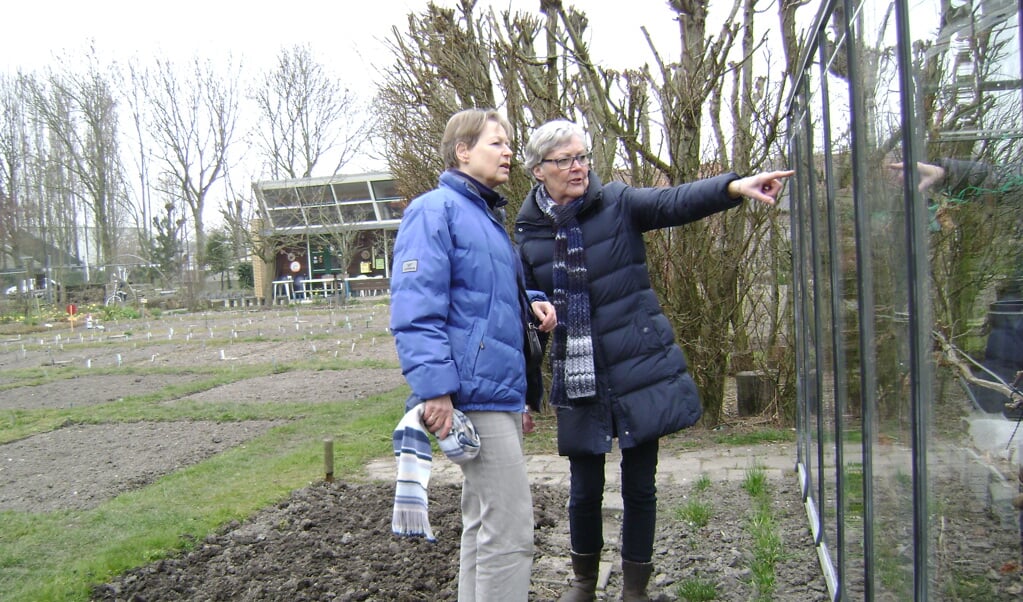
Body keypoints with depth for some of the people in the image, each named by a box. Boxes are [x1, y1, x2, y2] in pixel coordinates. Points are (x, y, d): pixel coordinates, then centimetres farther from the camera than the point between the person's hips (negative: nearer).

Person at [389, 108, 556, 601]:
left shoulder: (490, 218, 20)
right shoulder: (436, 209, -9)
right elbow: (416, 307, -18)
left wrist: (533, 302, 8)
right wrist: (435, 387, -25)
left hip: (501, 393, 10)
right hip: (473, 392, -10)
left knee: (484, 522, 18)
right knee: (510, 528, -7)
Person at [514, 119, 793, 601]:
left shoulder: (618, 204, -4)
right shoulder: (529, 234, 1)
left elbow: (677, 201, -21)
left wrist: (734, 186, -39)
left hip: (640, 371, -1)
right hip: (577, 382, 1)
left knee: (639, 486, 8)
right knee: (584, 489, 10)